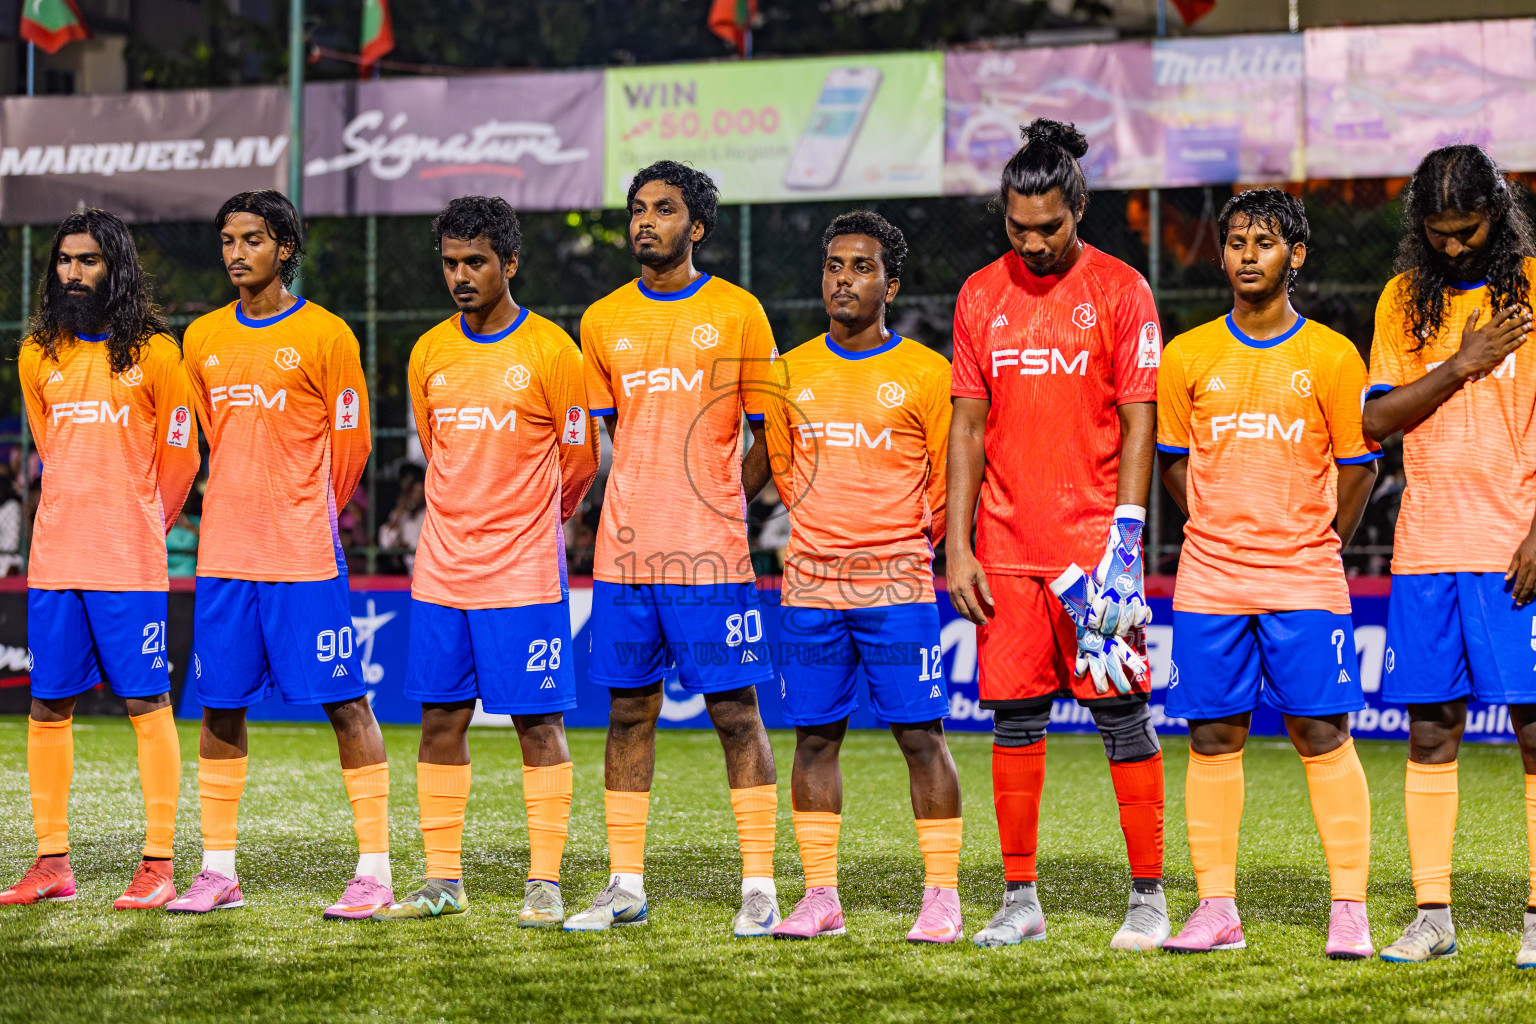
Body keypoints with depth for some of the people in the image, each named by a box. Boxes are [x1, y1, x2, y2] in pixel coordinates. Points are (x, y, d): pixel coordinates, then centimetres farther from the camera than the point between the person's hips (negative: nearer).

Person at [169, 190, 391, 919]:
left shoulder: (324, 334, -4)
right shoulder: (202, 339, 11)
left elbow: (350, 442, 3)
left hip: (304, 557, -5)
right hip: (223, 553, 5)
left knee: (344, 701, -4)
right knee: (220, 707, 7)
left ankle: (374, 871, -2)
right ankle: (218, 871, 14)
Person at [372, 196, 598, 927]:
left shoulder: (549, 351, -6)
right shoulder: (429, 353, 8)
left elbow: (579, 462, 3)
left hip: (524, 574, -5)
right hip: (441, 569, 5)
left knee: (538, 722, -2)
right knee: (441, 720, 5)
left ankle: (544, 885, 3)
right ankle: (443, 880, 12)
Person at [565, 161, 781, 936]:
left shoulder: (737, 313, 1)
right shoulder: (603, 321, 11)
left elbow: (767, 435, 5)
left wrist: (719, 503, 1)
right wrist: (638, 509, 12)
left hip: (711, 554, -3)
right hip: (625, 552, 4)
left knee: (736, 713, -2)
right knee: (628, 712, 6)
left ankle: (759, 887, 2)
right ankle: (625, 885, 13)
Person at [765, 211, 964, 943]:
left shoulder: (926, 374, -1)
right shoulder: (791, 373, 10)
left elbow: (949, 477, 5)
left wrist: (910, 544, 6)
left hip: (897, 585, -4)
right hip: (810, 585, 4)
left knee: (920, 735, -4)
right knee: (814, 736, 5)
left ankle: (942, 896, 0)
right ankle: (820, 896, 10)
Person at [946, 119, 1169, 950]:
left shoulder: (1120, 291, -1)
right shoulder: (981, 295, 9)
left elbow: (1138, 424, -4)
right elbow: (969, 425, 10)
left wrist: (1124, 540, -12)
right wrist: (956, 545, 3)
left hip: (1093, 538, -3)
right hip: (1006, 546, 3)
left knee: (1121, 711, -2)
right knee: (1014, 716, 5)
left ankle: (1148, 896, 5)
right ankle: (1020, 901, 12)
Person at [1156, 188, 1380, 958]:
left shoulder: (1331, 357, 1)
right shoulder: (1187, 356, 6)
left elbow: (1359, 467, 6)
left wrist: (1317, 544, 7)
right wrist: (1222, 532, 10)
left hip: (1305, 579, -2)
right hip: (1209, 579, 2)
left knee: (1323, 735, -4)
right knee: (1213, 737, 2)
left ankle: (1349, 909, -1)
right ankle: (1217, 908, 7)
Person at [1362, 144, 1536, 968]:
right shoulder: (1405, 299, 11)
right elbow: (1376, 420, 6)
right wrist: (1462, 365, -6)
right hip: (1425, 549, 4)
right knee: (1430, 730, 4)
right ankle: (1432, 916, 9)